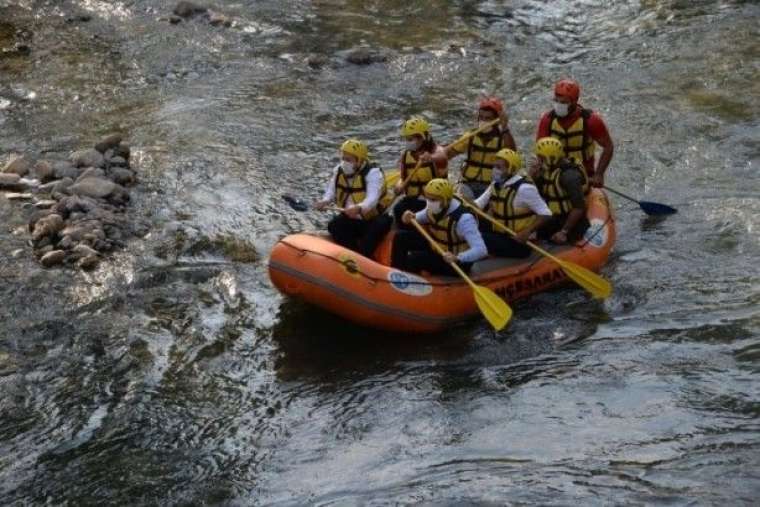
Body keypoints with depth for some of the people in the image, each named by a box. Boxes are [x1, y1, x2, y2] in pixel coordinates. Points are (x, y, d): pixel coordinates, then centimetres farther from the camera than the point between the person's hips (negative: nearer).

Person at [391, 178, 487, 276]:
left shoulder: (463, 219, -33)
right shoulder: (434, 207, -12)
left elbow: (481, 250, -39)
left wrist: (457, 258, -55)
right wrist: (411, 218, -12)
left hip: (458, 263, -8)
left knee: (415, 258, -25)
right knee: (402, 237, 1)